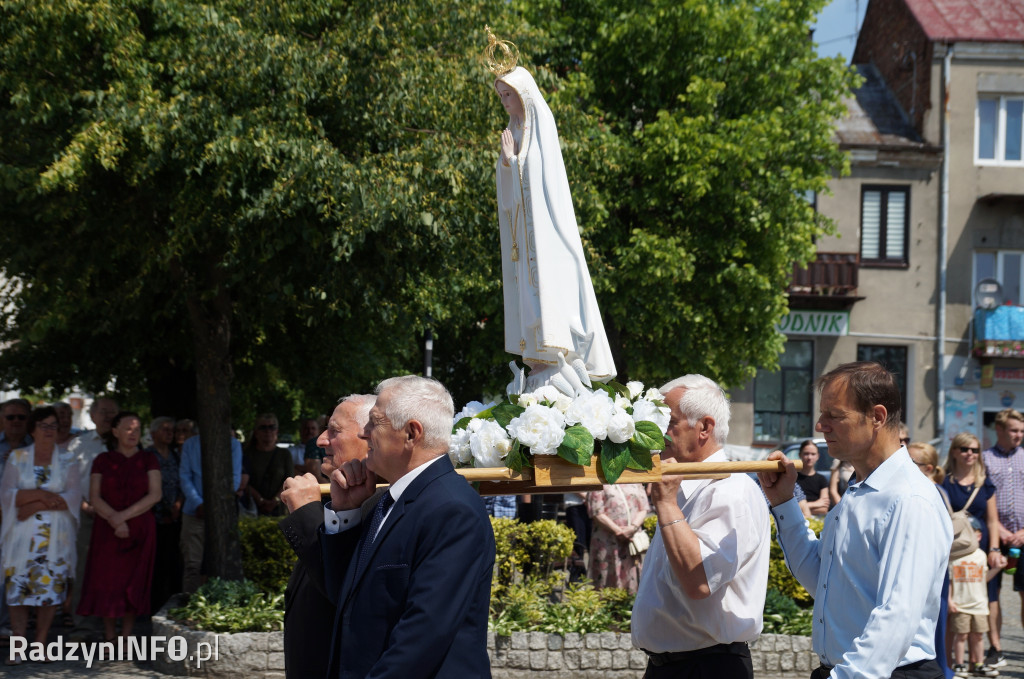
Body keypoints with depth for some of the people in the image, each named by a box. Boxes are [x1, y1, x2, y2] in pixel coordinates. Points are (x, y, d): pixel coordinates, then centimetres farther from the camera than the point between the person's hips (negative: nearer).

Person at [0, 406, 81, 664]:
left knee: (50, 589, -4)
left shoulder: (67, 460, 6)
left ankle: (40, 645, 4)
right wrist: (42, 495, -15)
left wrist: (35, 504, -13)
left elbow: (73, 497, -5)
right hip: (22, 535, 0)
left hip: (55, 536, 0)